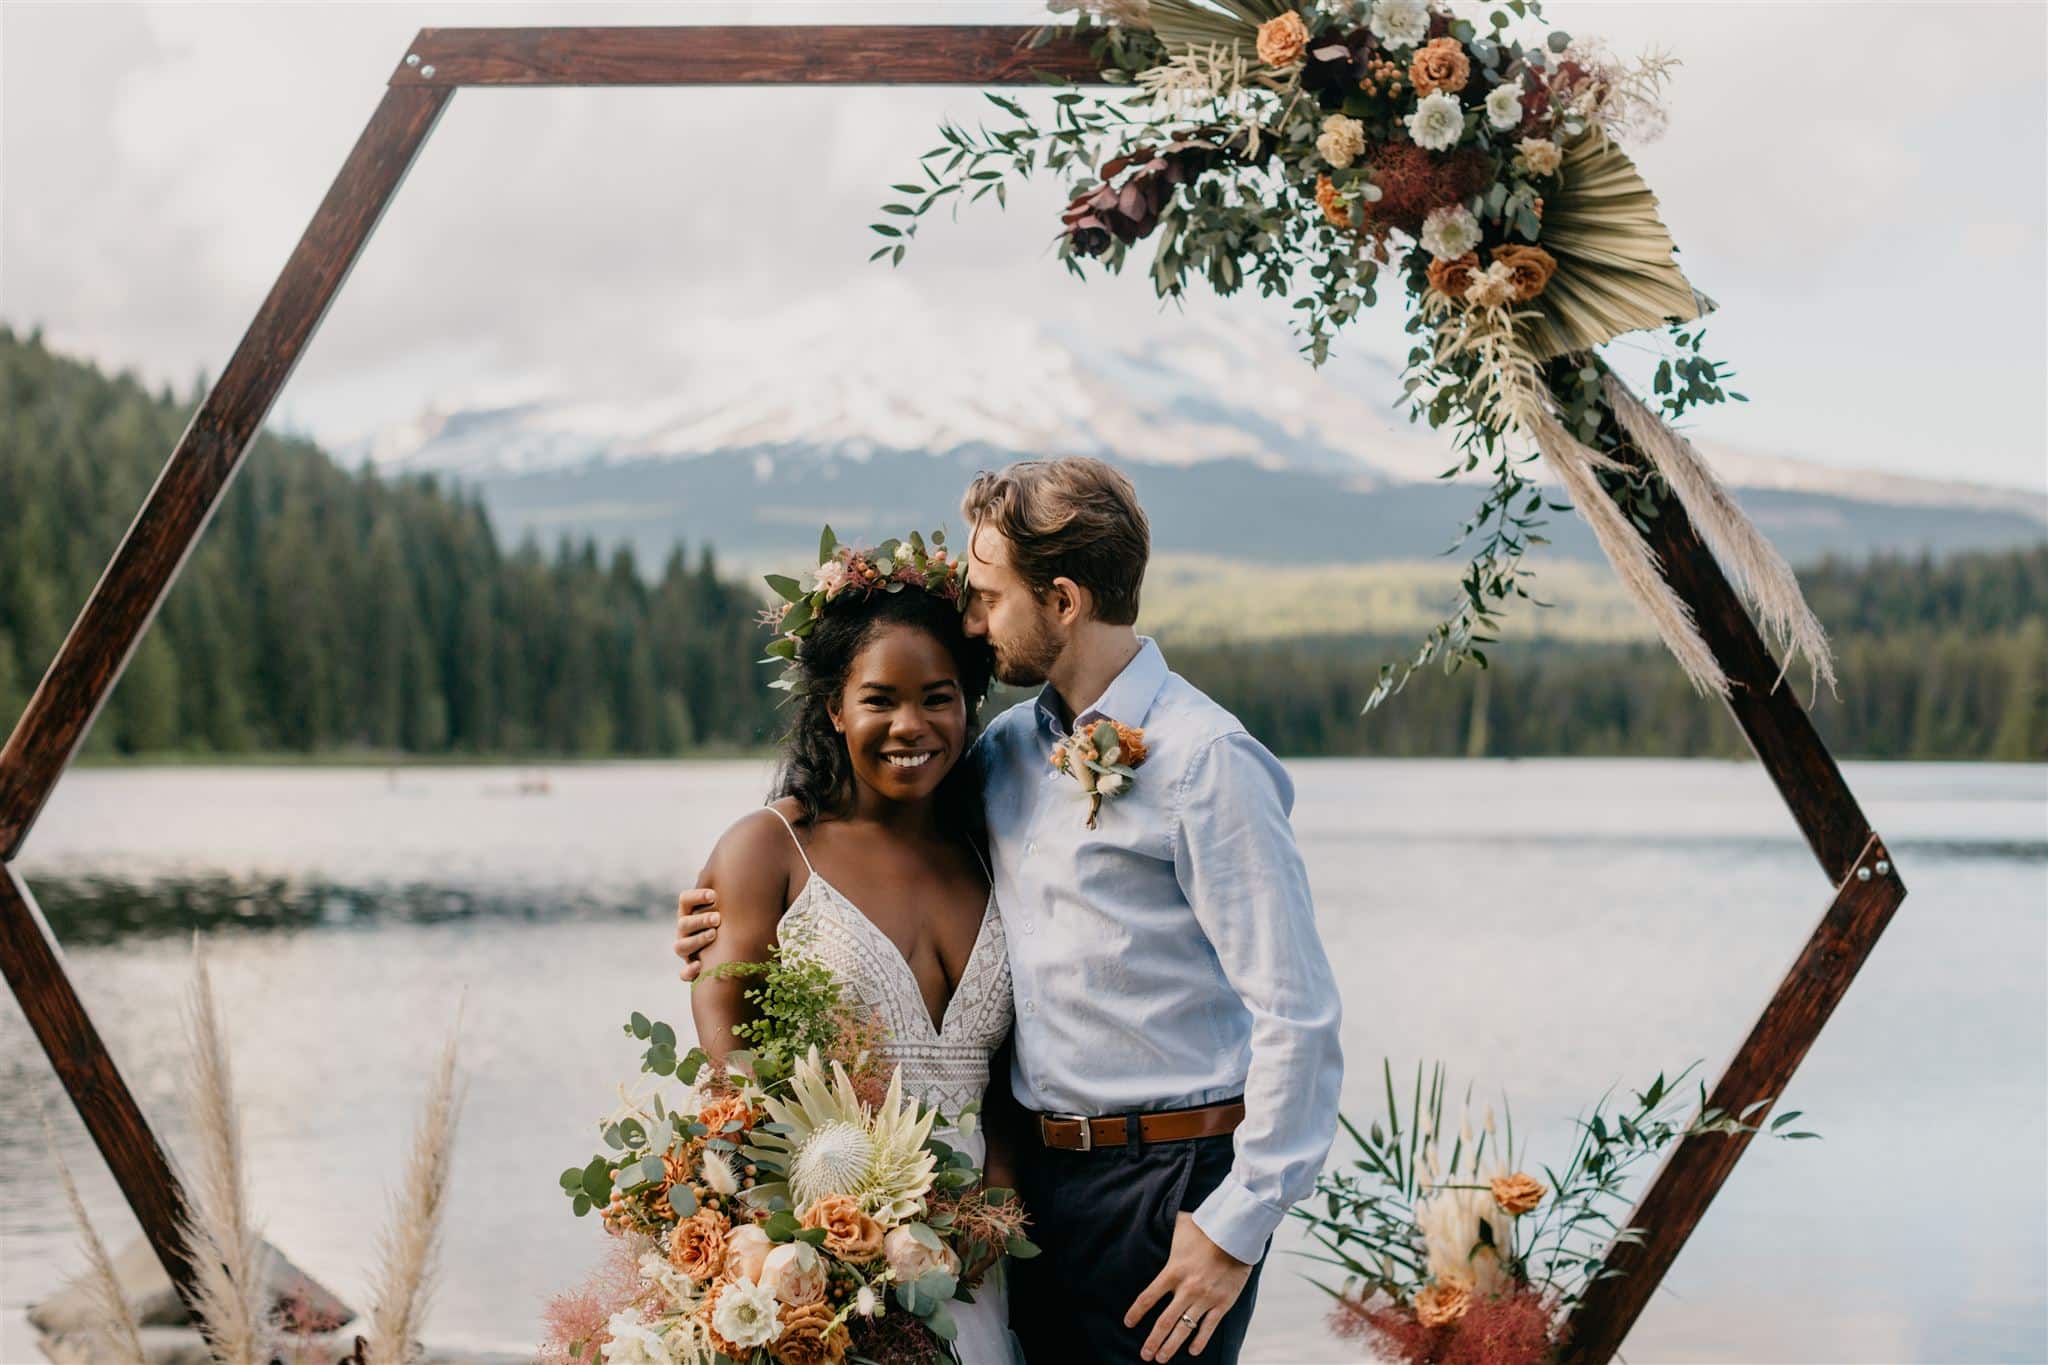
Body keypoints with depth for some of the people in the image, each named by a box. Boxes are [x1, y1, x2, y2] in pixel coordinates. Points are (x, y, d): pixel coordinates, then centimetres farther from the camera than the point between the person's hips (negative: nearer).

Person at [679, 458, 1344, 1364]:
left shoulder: (1202, 761, -14)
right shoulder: (1006, 750, 9)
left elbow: (1295, 1012, -16)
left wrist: (1236, 1225, -16)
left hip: (1168, 1180, -7)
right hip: (1036, 1173, 7)